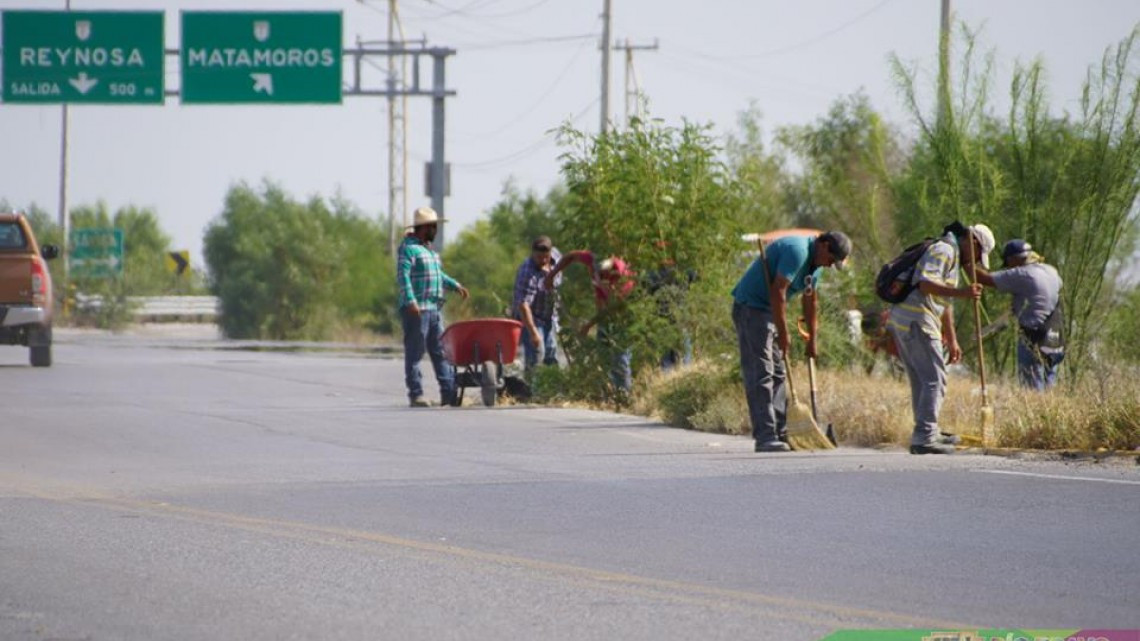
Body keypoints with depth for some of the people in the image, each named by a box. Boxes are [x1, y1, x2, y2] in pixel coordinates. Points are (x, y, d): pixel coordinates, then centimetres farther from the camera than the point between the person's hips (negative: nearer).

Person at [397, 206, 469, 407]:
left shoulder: (429, 250, 22)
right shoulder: (408, 248, -7)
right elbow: (403, 276, -17)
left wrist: (455, 285, 22)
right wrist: (410, 301, -26)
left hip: (435, 308, 9)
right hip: (416, 309, -9)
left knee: (441, 351, 5)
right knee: (415, 352, -5)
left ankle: (449, 393, 5)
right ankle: (416, 395, -3)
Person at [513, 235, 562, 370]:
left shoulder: (556, 256, -8)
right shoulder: (527, 273, -31)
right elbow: (523, 305, -35)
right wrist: (533, 332, -39)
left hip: (550, 317, 7)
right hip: (531, 318, -7)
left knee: (552, 357, 10)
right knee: (535, 356, -17)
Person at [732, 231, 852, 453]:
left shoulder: (815, 262, 10)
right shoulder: (797, 251, -22)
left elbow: (810, 303, 19)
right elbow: (778, 291, -26)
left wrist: (812, 340, 22)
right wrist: (783, 333, -21)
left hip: (770, 310, 10)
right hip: (751, 307, -10)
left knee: (777, 374, 11)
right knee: (760, 374, -13)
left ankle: (781, 434, 15)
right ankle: (765, 437, -17)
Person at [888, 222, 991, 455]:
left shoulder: (953, 256, 27)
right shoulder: (944, 250, -7)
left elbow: (944, 304, 33)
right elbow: (925, 283, -23)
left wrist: (952, 340, 35)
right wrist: (960, 293, -28)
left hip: (903, 320, 11)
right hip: (916, 320, -11)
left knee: (921, 381, 17)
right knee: (934, 379, -11)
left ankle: (927, 433, 25)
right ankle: (924, 437, -15)